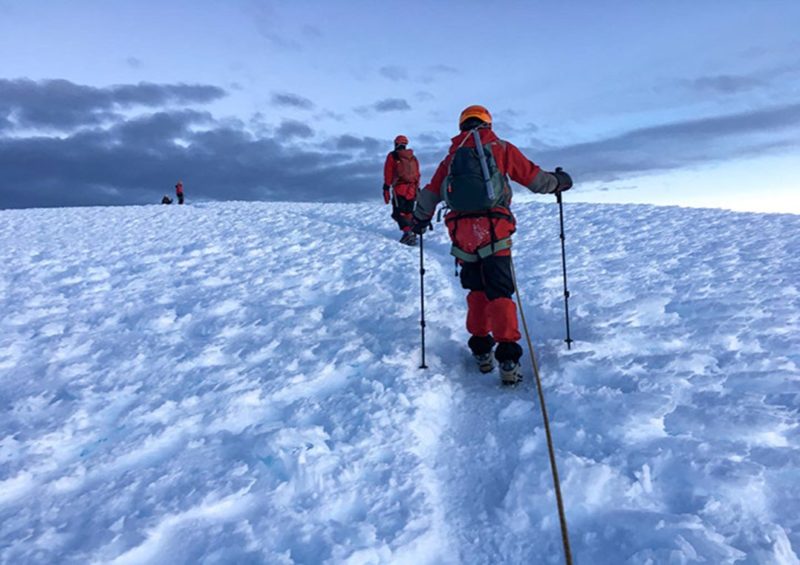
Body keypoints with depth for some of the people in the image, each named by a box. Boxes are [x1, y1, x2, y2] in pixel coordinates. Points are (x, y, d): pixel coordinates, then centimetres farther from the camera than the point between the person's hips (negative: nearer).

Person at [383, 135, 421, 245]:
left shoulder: (392, 156, 2)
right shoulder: (413, 158, 15)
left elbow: (388, 174, -4)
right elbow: (417, 175, 16)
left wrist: (386, 189, -3)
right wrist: (417, 190, 23)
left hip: (399, 189, -5)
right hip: (412, 190, 5)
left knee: (398, 213, -6)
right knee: (408, 213, 14)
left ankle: (407, 231, -25)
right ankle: (412, 234, 6)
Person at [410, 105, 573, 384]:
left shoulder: (452, 155, 19)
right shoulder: (501, 148, 11)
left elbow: (430, 194, 18)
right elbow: (533, 177, 11)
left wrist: (419, 220, 34)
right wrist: (559, 181, 30)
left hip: (461, 230, 3)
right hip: (493, 229, -3)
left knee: (476, 290, 16)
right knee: (500, 292, -2)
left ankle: (481, 351, 18)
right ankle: (507, 359, -10)